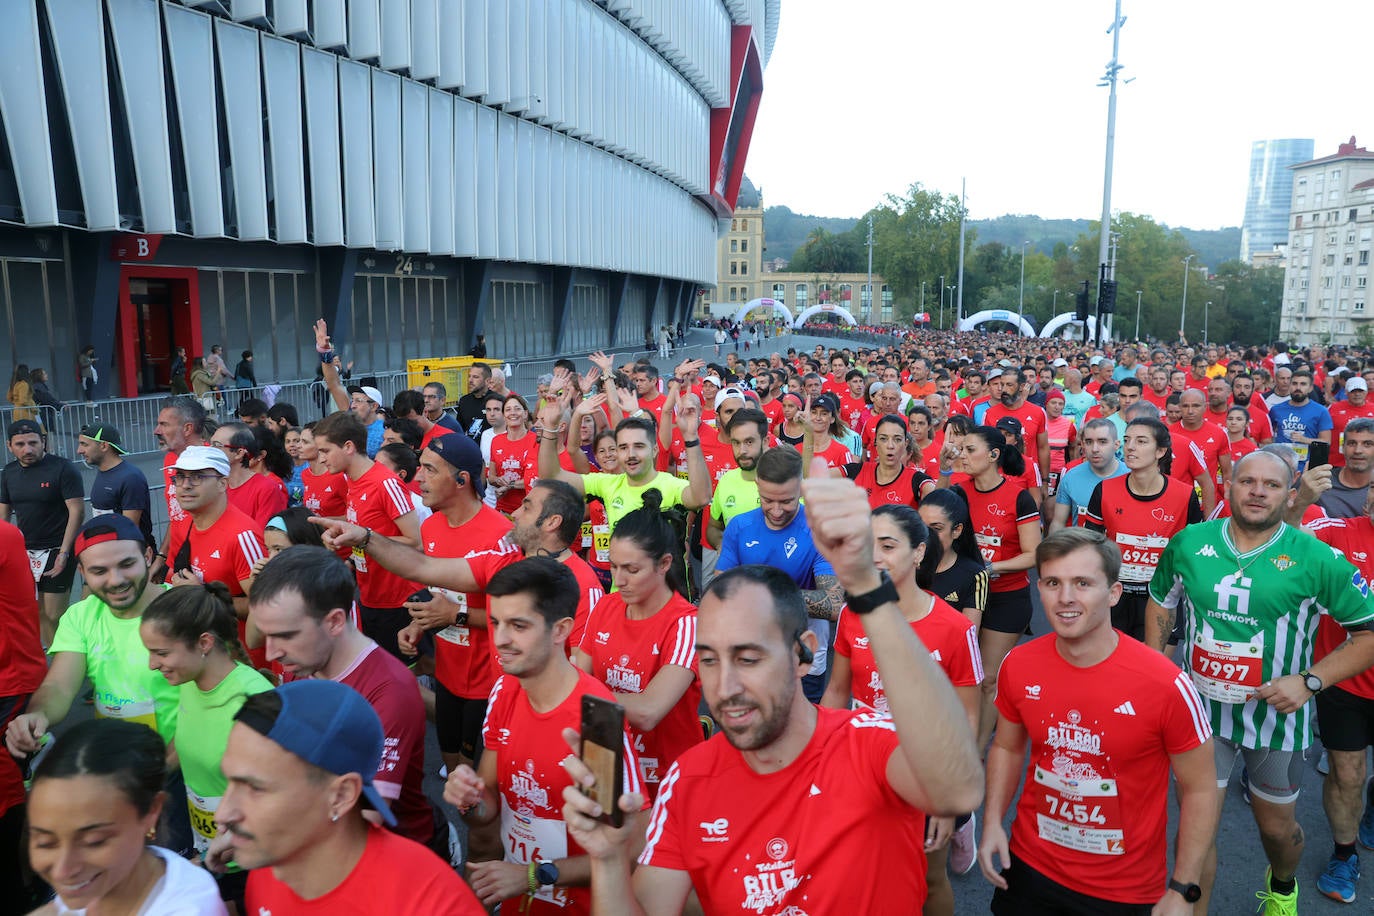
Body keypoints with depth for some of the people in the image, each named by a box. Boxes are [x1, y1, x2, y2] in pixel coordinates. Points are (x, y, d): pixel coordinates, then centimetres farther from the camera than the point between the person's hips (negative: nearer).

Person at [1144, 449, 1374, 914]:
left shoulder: (1318, 559, -13)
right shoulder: (1189, 542, -5)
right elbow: (1160, 601, 11)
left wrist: (1310, 680, -19)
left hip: (1276, 714, 0)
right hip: (1201, 706, 1)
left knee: (1276, 827, 20)